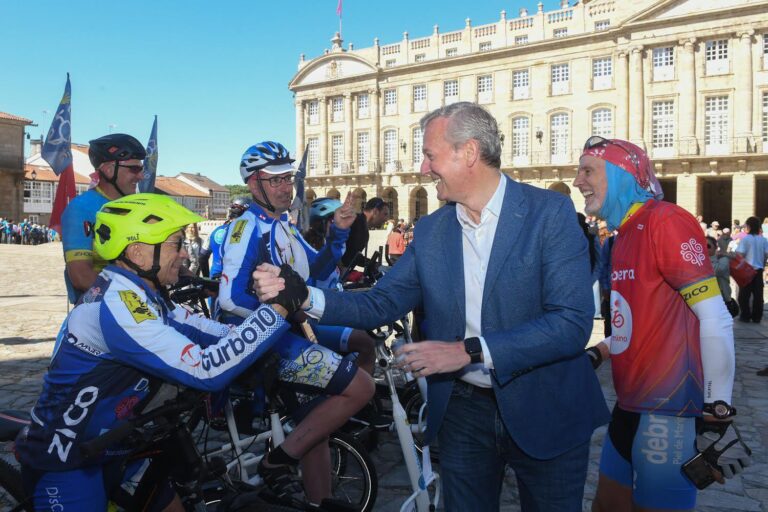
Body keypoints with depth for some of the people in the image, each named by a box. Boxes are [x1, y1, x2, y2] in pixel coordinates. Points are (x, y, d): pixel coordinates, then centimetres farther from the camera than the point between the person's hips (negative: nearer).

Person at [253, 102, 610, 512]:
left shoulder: (550, 213, -13)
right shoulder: (430, 230, 2)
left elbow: (572, 323, -20)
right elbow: (380, 304, 1)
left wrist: (470, 351, -26)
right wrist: (302, 295, -13)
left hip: (546, 415, -3)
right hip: (462, 412, 4)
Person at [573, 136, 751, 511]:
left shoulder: (665, 221, -14)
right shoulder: (626, 235, 12)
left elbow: (715, 319, -19)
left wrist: (718, 414, -19)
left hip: (669, 415, -8)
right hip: (630, 408, 9)